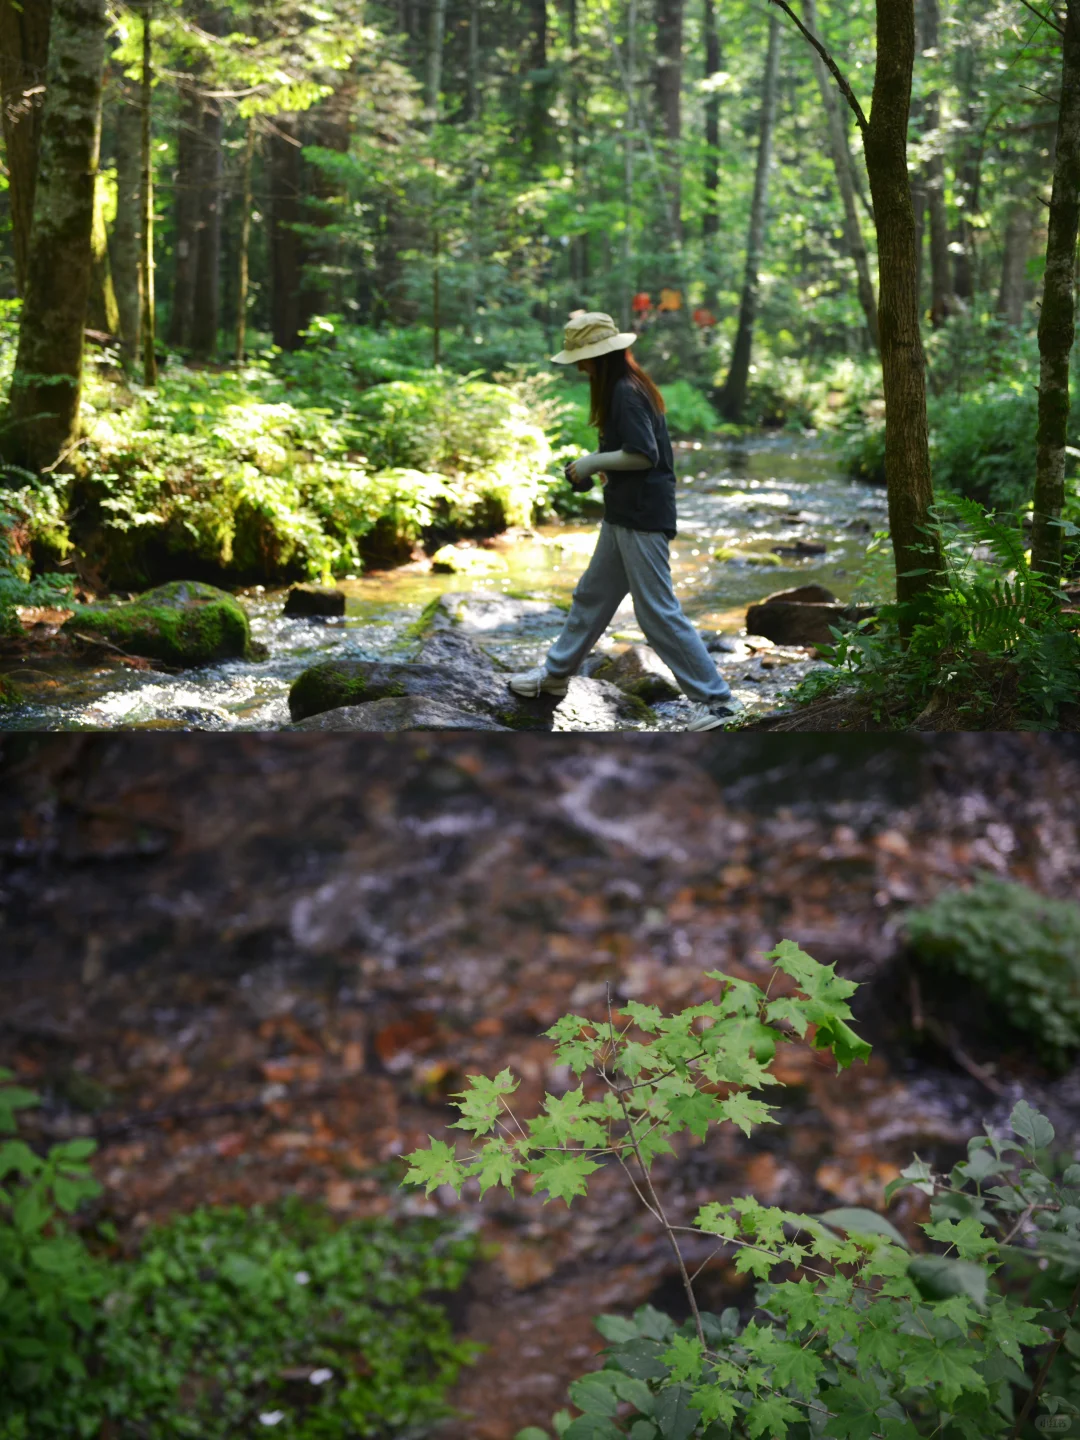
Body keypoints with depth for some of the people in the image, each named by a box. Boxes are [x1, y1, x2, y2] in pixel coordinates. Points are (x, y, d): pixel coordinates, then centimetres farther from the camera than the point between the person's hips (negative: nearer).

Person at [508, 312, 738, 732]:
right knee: (592, 595, 20)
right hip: (625, 513, 10)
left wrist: (594, 462, -14)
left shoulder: (625, 393, -18)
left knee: (658, 611, -7)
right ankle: (556, 672, 35)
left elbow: (645, 455, -23)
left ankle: (714, 698, -2)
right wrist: (604, 466, 10)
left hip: (642, 517, -10)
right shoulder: (626, 387, 12)